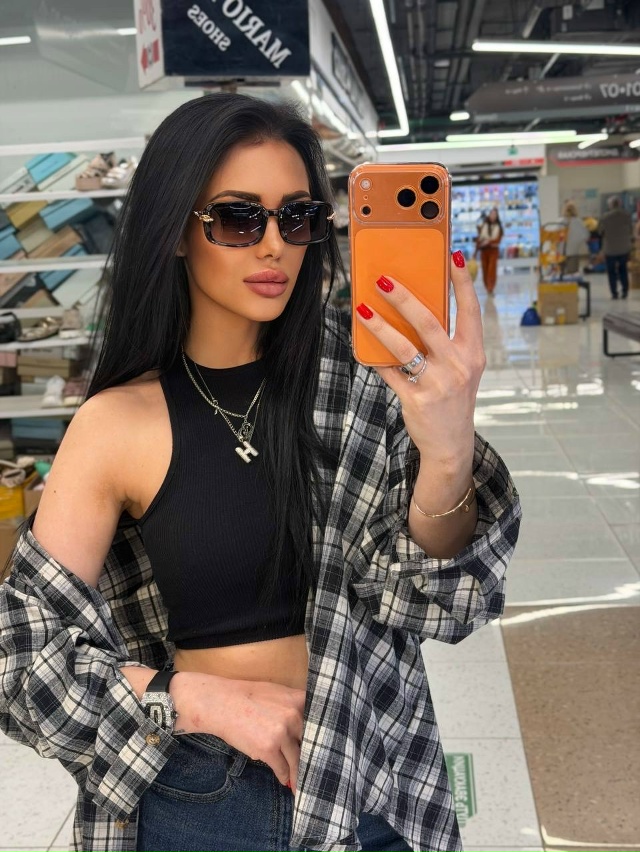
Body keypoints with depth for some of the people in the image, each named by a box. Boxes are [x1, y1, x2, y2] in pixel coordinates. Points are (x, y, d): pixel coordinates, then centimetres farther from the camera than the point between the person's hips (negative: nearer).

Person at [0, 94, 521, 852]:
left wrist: (449, 456, -32)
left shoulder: (359, 374, -8)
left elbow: (434, 602, -14)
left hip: (373, 789, 1)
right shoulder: (116, 424, -11)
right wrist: (198, 699, -19)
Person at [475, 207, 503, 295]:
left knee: (492, 268, -13)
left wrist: (489, 241, -19)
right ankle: (487, 288, 12)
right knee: (485, 269, 2)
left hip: (493, 250, -2)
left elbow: (498, 240, -5)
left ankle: (491, 289, -16)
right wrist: (476, 250, 0)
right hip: (484, 250, 2)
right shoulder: (483, 226, 6)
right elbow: (479, 238, 4)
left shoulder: (498, 227, 3)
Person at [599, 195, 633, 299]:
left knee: (611, 271, 10)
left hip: (610, 249, -2)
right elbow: (631, 232, 1)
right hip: (625, 248, 3)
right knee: (623, 269, 20)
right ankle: (625, 290, 15)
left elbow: (601, 233, -4)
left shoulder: (605, 217, -15)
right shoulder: (627, 216, -8)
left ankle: (614, 293, 8)